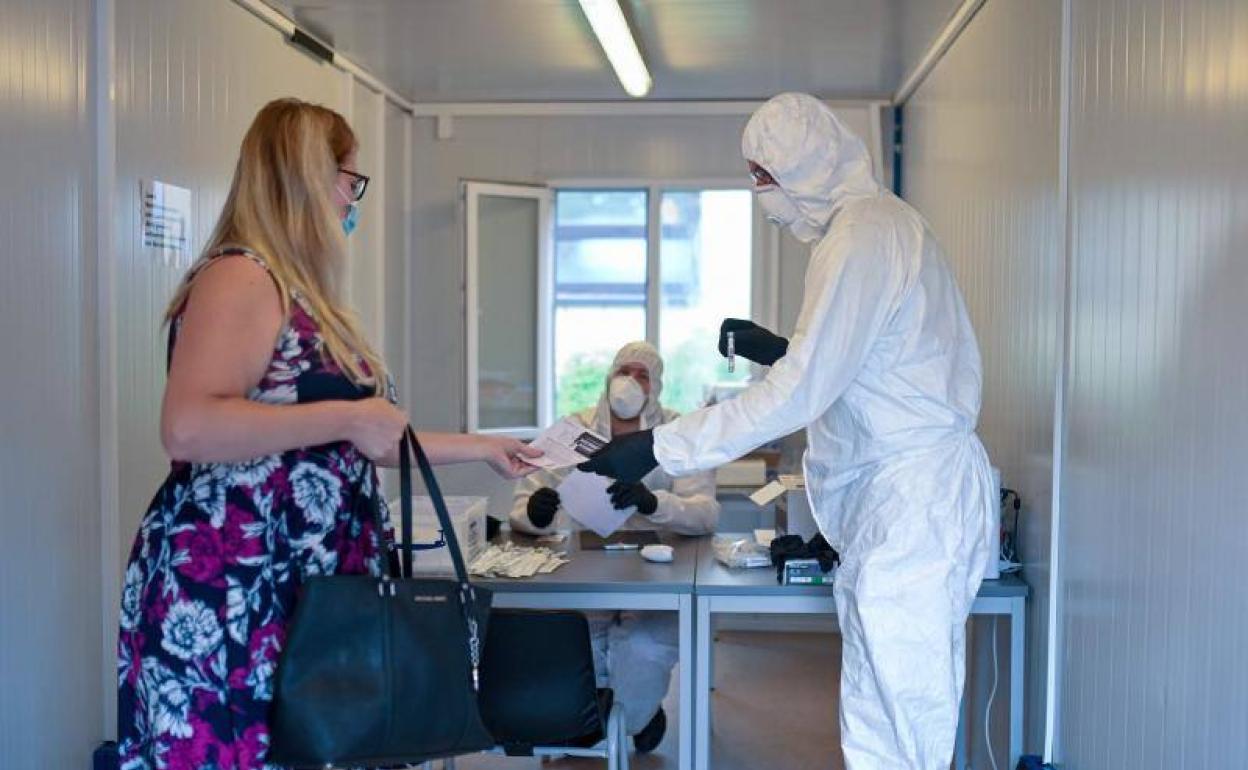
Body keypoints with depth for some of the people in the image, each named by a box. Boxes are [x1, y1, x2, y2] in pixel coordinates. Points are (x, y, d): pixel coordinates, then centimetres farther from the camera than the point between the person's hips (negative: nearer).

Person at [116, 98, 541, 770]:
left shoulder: (300, 292, 17)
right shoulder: (241, 278, -11)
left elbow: (357, 446, 20)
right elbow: (187, 429, -25)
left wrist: (481, 449, 25)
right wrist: (349, 418, -21)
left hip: (308, 589, 9)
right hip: (228, 598, -9)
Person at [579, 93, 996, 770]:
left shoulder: (861, 238, -17)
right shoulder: (884, 220, 15)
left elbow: (798, 394, -23)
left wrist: (658, 449, -21)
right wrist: (780, 350, 17)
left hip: (912, 501, -11)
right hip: (895, 492, 11)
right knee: (881, 711, 17)